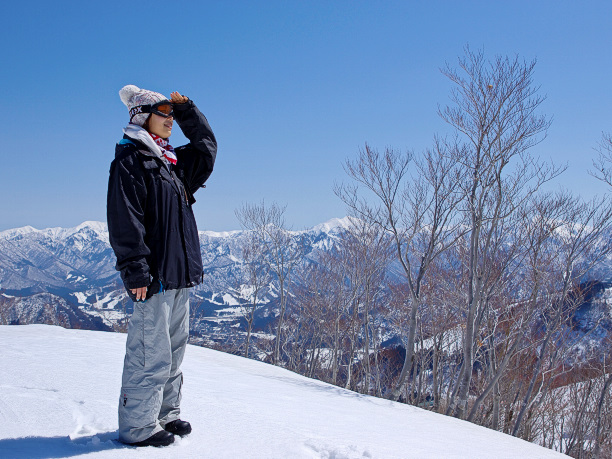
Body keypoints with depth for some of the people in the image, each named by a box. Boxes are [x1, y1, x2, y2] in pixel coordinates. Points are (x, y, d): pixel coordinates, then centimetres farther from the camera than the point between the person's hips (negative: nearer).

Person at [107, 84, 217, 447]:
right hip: (154, 275, -9)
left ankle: (166, 414, 26)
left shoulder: (172, 162, 18)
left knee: (174, 348, 14)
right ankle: (138, 426, 5)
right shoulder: (129, 161, -7)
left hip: (181, 273, 9)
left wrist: (186, 110, 21)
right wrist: (135, 267, -21)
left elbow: (207, 147, 32)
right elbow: (124, 219, -15)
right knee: (151, 352, -6)